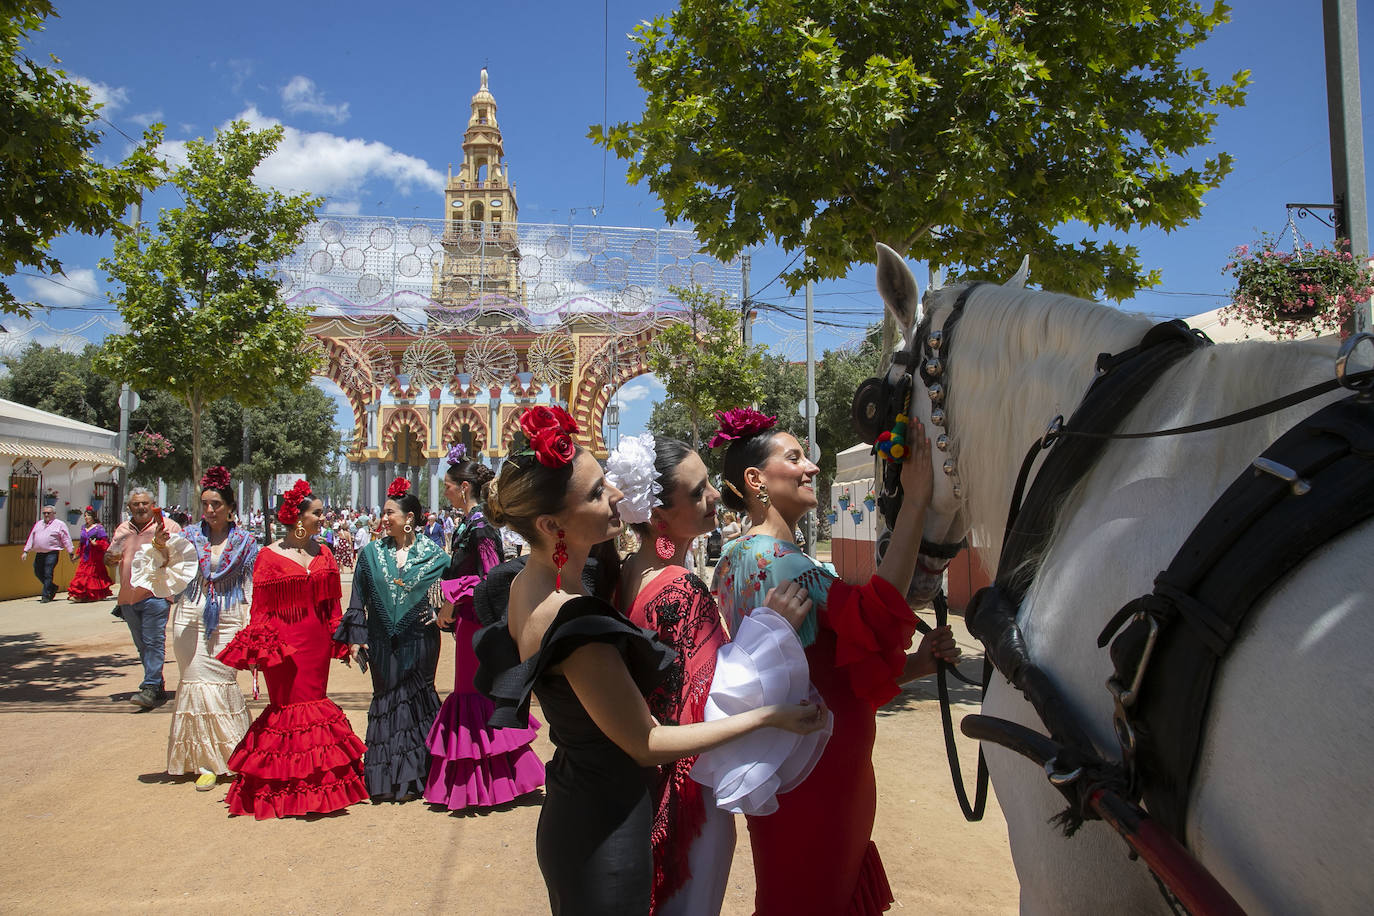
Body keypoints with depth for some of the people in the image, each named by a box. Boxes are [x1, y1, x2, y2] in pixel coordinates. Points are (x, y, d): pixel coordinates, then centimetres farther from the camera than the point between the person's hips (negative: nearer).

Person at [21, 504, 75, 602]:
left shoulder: (60, 524, 1)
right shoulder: (38, 524, 17)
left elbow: (66, 540, -1)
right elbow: (31, 538, 18)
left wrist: (71, 553, -4)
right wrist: (26, 551, 13)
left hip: (51, 554, -6)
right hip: (39, 553, 6)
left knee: (48, 574, -9)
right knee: (38, 572, 11)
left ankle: (46, 596, -2)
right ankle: (53, 588, 29)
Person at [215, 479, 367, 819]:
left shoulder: (323, 554, 9)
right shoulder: (269, 556, -4)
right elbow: (260, 608, -4)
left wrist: (339, 638, 8)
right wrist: (260, 647, -10)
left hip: (317, 642, 4)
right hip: (284, 642, -4)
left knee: (315, 704, 7)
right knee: (288, 707, -1)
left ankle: (317, 783, 17)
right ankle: (285, 789, 10)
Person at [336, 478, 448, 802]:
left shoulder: (432, 553, 0)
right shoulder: (372, 553, 4)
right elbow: (359, 598, 6)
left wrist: (438, 611, -7)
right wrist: (355, 638, 2)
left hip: (418, 639, -2)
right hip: (383, 641, 2)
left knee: (415, 699, 0)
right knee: (388, 699, 5)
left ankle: (413, 776, 13)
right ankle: (389, 780, 14)